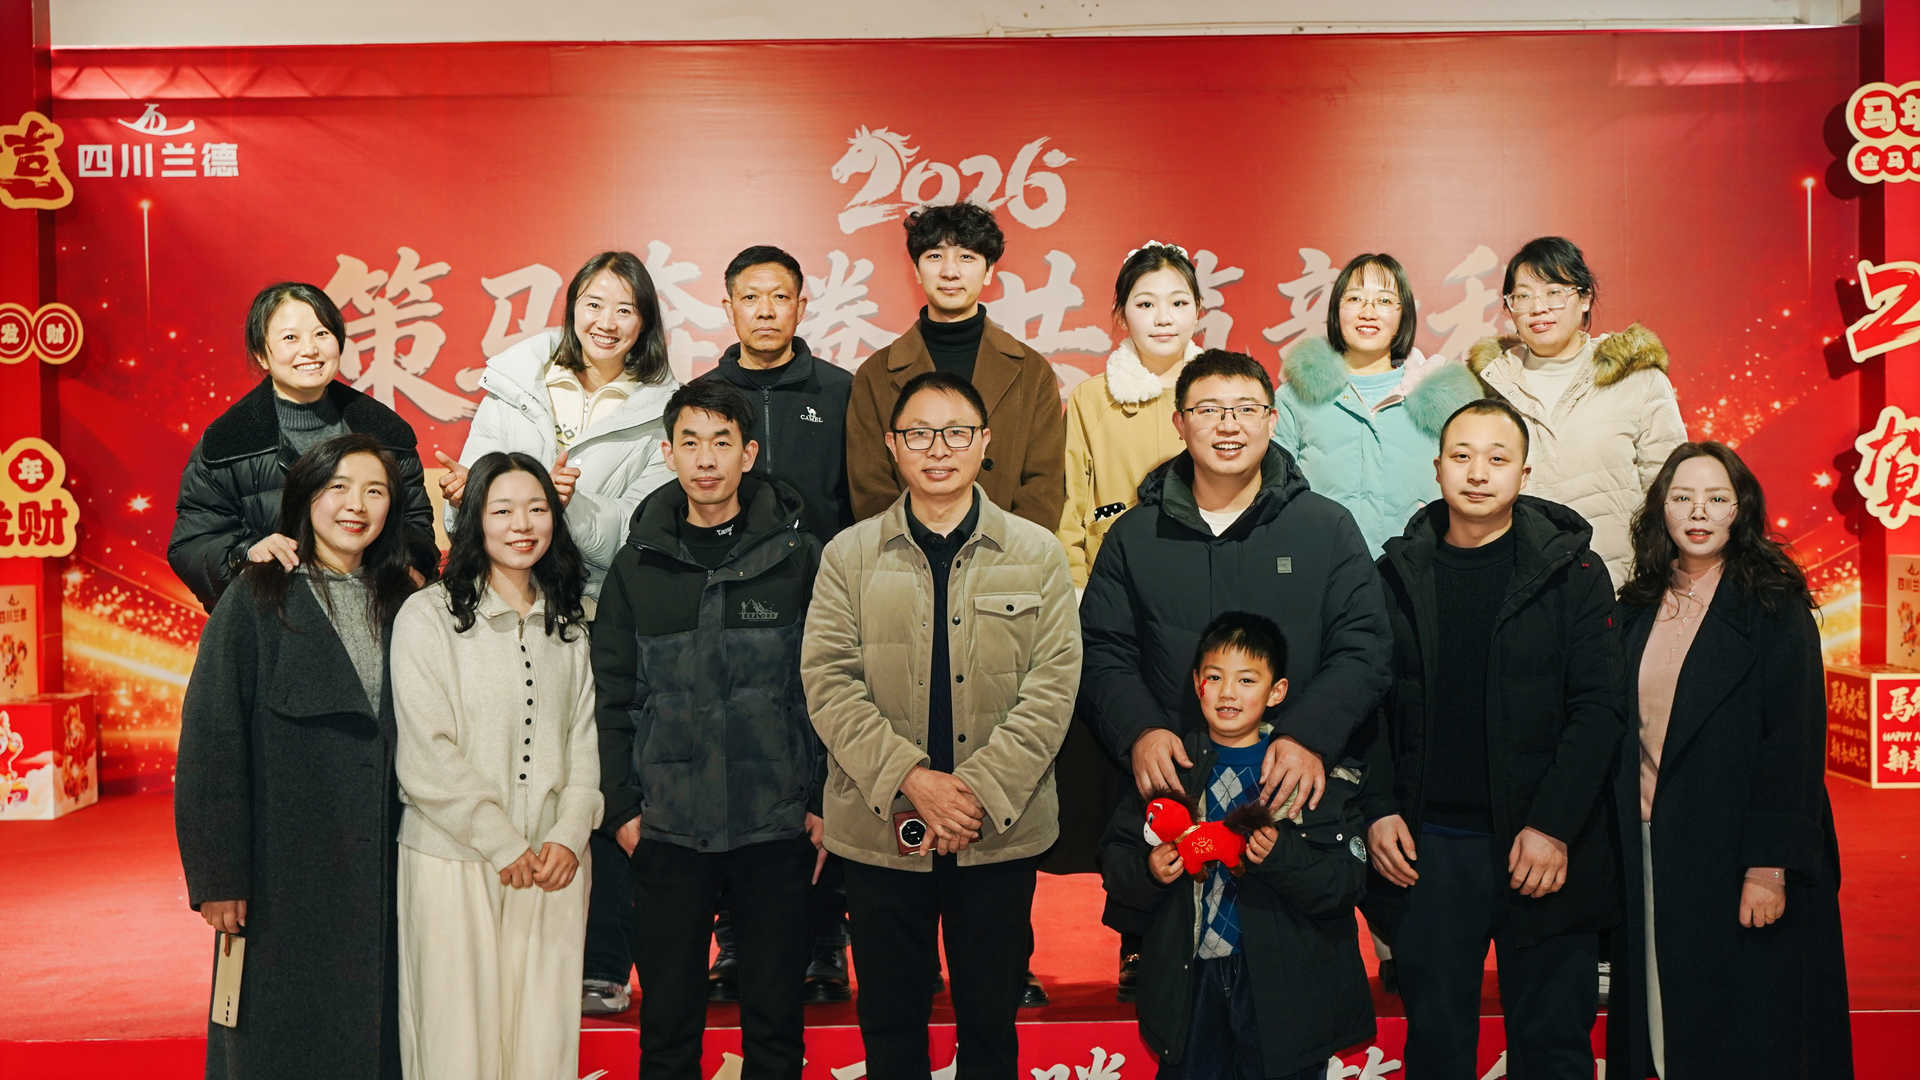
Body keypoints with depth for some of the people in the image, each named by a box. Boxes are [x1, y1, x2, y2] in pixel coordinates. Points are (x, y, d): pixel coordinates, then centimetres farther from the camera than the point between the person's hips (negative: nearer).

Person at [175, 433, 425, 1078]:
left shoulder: (400, 604, 9)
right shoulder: (255, 600, -3)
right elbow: (211, 739, -8)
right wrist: (217, 875, -13)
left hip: (379, 873, 4)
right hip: (284, 873, -3)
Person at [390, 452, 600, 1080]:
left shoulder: (569, 625, 13)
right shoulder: (428, 615, -3)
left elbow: (584, 739, 10)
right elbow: (426, 756, -9)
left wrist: (569, 837, -4)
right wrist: (505, 845, -9)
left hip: (553, 864, 4)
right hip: (455, 860, -4)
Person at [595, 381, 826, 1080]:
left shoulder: (798, 556, 0)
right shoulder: (639, 564, 5)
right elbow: (613, 694, 7)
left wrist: (826, 800, -4)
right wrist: (620, 805, 1)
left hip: (778, 826, -1)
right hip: (668, 829, 1)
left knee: (774, 1019, 10)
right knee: (668, 1017, 10)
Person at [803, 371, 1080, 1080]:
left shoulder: (1037, 554, 5)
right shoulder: (849, 555, 5)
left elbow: (1052, 684, -3)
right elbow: (830, 681, -4)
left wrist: (981, 790, -14)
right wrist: (912, 779, -16)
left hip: (999, 833, 0)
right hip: (882, 831, 0)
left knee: (991, 1020, 11)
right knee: (890, 1020, 12)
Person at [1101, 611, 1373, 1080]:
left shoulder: (1319, 772, -4)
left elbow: (1348, 879, -10)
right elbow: (1115, 859, 7)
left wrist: (1280, 856, -26)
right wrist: (1148, 870, -13)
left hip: (1285, 986, -2)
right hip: (1189, 980, 2)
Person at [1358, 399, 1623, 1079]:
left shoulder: (1571, 571, 0)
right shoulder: (1399, 575, 7)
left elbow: (1598, 708, -6)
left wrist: (1552, 827, -13)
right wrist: (1378, 809, -3)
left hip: (1544, 850, -2)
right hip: (1425, 850, 2)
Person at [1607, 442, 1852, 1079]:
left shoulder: (1774, 607, -6)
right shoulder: (1639, 608, 9)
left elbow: (1795, 740, -12)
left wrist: (1769, 866, -17)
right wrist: (1619, 847, 6)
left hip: (1737, 852, -5)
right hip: (1648, 852, 5)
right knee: (1659, 1024, 12)